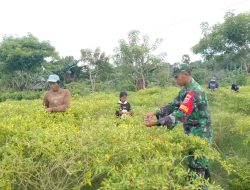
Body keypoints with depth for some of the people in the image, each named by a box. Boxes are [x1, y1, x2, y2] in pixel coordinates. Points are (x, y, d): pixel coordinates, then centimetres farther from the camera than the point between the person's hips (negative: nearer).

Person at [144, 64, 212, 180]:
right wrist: (155, 113, -6)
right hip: (193, 133, 9)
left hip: (199, 134, -9)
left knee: (197, 167, 0)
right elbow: (173, 105, 8)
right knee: (198, 163, 19)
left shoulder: (194, 91, -25)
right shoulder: (186, 90, 8)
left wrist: (156, 122, -36)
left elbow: (180, 114, -34)